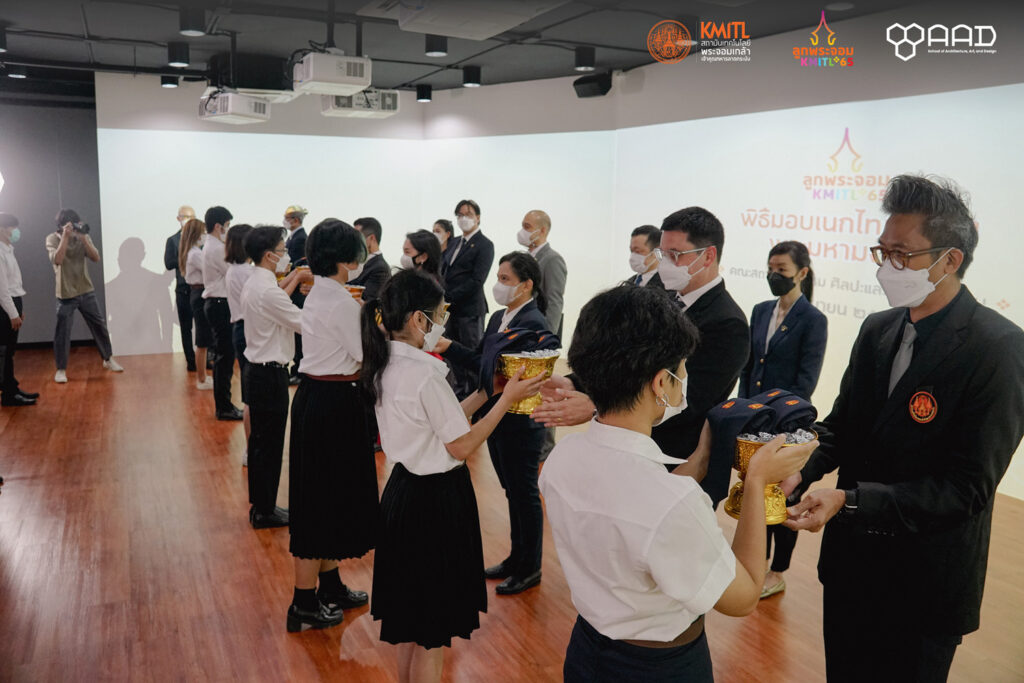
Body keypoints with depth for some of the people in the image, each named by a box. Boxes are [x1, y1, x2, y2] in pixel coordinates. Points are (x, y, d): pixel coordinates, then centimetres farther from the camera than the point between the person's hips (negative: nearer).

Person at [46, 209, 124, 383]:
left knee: (99, 325, 10)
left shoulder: (83, 237, 2)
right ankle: (61, 369, 12)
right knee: (62, 332, 0)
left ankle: (108, 359, 27)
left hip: (87, 291, 3)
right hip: (66, 294, -3)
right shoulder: (52, 239, -7)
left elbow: (96, 258, -9)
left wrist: (83, 238, -19)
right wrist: (65, 237, -25)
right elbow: (57, 260, -24)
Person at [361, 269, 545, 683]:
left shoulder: (386, 367, 5)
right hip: (435, 501, -9)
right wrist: (507, 399, -13)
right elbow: (461, 447, -18)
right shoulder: (424, 374, -23)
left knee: (412, 620, 23)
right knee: (433, 631, 7)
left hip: (404, 492, 9)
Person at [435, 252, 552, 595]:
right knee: (513, 492, 20)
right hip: (496, 418, 8)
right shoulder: (498, 317, 8)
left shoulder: (533, 323, -19)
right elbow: (479, 360, 7)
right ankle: (517, 558, 36)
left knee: (525, 494, 7)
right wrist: (448, 347, -4)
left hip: (521, 424, -8)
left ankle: (530, 568, 23)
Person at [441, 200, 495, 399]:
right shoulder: (455, 243, 17)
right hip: (451, 308, 7)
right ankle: (460, 388, 24)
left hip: (470, 309, -7)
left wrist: (449, 297, -16)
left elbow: (476, 281, -15)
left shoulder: (484, 245, -7)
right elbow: (444, 271, 18)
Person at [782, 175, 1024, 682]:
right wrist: (801, 472, -13)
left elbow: (967, 487, -22)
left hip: (923, 582, -5)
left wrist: (850, 500, -30)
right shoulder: (877, 330, 2)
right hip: (850, 562, 6)